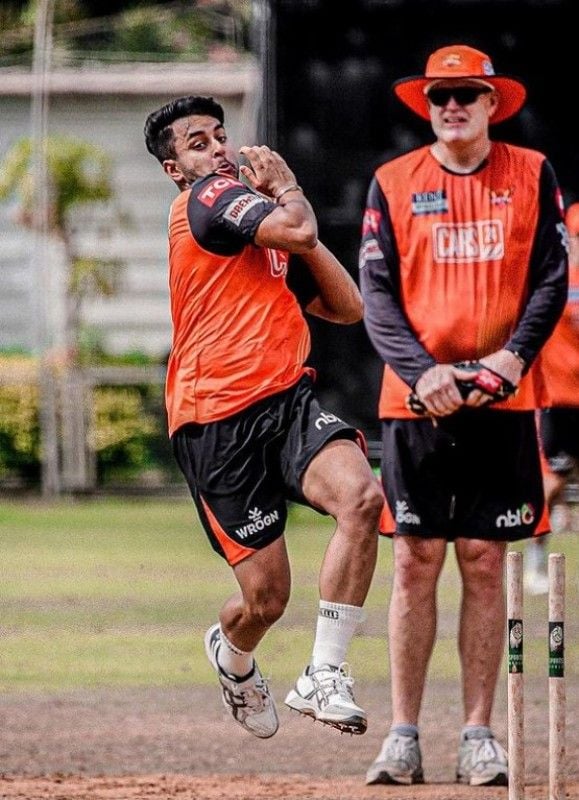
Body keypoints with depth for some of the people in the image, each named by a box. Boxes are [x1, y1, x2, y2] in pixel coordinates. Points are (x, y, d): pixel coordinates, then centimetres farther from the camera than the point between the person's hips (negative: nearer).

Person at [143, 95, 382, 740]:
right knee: (267, 597, -4)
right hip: (217, 425, -6)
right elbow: (297, 229, -18)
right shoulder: (206, 200, -2)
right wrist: (286, 187, 2)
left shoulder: (261, 232, 24)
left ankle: (323, 677, -20)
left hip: (288, 399, 7)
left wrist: (303, 239, 11)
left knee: (361, 496, -26)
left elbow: (347, 307, 21)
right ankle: (232, 658, 36)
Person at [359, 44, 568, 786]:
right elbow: (376, 293, 0)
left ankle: (478, 734, 6)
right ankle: (403, 737, 3)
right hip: (415, 401, 0)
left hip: (502, 400, 0)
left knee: (484, 563, 1)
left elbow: (551, 278, 1)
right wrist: (422, 371, -15)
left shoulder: (531, 175, 6)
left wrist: (514, 355, -15)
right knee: (414, 564, 0)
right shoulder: (392, 183, 6)